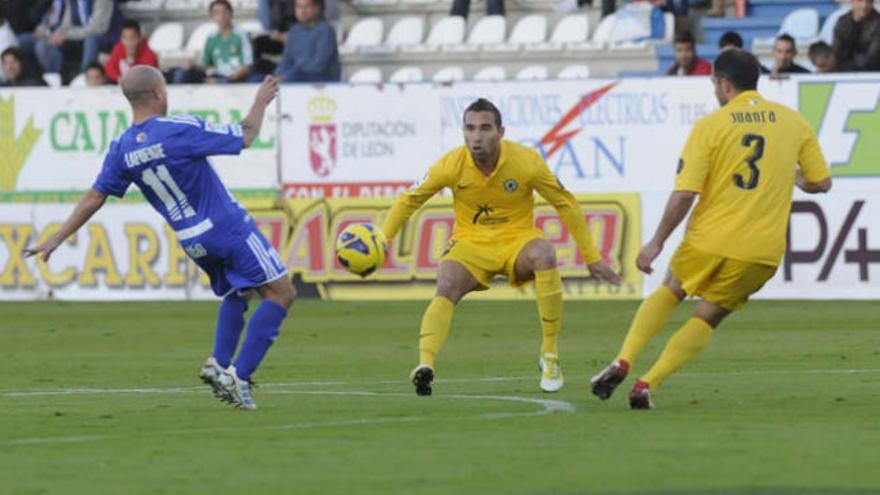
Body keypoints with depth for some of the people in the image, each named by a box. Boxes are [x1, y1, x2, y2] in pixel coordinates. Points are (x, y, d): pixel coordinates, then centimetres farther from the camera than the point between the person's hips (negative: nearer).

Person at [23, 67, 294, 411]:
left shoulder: (122, 149, -3)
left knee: (237, 293, 28)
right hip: (228, 228, -7)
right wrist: (261, 103, 9)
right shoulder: (181, 130, -19)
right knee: (281, 292, -2)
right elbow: (244, 137, -9)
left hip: (191, 241, 7)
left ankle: (219, 364, 7)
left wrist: (57, 239, 12)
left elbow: (94, 198, 3)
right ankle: (238, 377, -11)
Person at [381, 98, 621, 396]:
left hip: (517, 240, -1)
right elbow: (409, 201, 1)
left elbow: (566, 205, -3)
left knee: (544, 255, -33)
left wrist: (592, 258, -1)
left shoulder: (526, 161, -14)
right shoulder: (452, 165, -12)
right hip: (471, 243, 1)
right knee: (446, 288, -30)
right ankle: (425, 364, -43)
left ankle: (550, 355, -23)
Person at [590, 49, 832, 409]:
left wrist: (657, 242, 0)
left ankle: (624, 360, 9)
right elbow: (821, 182, 12)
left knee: (670, 292, 25)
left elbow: (684, 194, -9)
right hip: (762, 249, 2)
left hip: (710, 238, -1)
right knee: (707, 318, 16)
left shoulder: (709, 125, -4)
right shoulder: (793, 122, 5)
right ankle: (647, 385, 3)